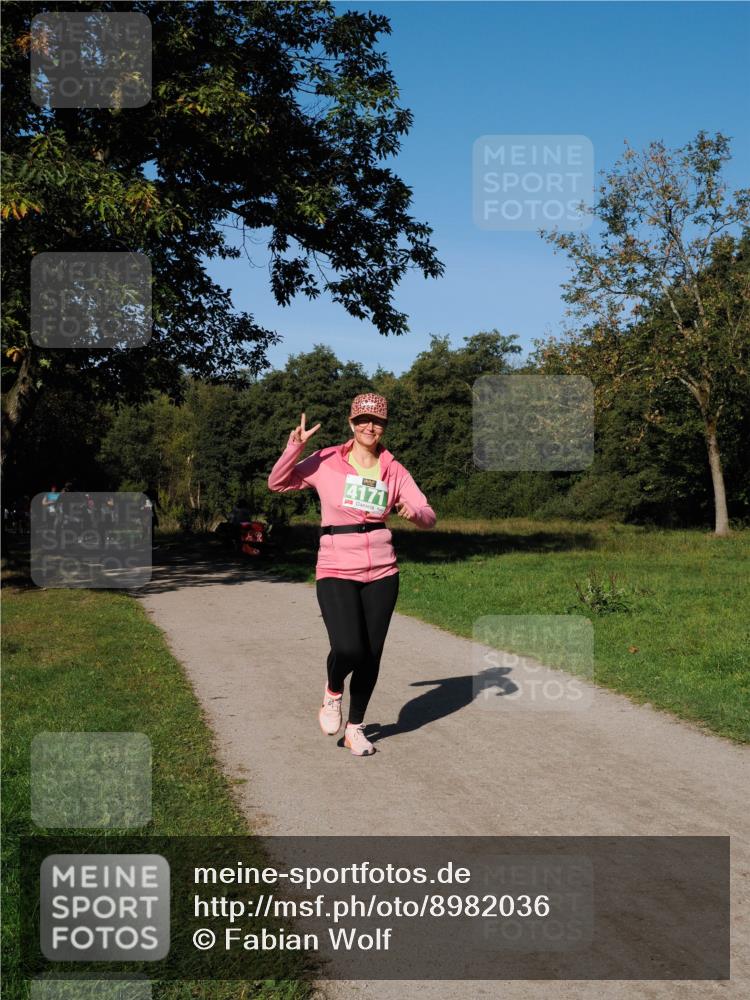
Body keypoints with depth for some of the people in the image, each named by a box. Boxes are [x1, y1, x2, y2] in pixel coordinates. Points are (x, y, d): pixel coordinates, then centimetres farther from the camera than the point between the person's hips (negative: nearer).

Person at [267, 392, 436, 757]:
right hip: (336, 572, -3)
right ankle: (333, 691, 16)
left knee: (371, 655, 7)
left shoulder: (394, 470, 5)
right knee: (348, 650, -20)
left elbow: (428, 517, 3)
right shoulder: (327, 461, 0)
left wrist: (414, 512, -20)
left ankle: (355, 728, 29)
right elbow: (277, 483, 4)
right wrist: (294, 447, -12)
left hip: (381, 573, 3)